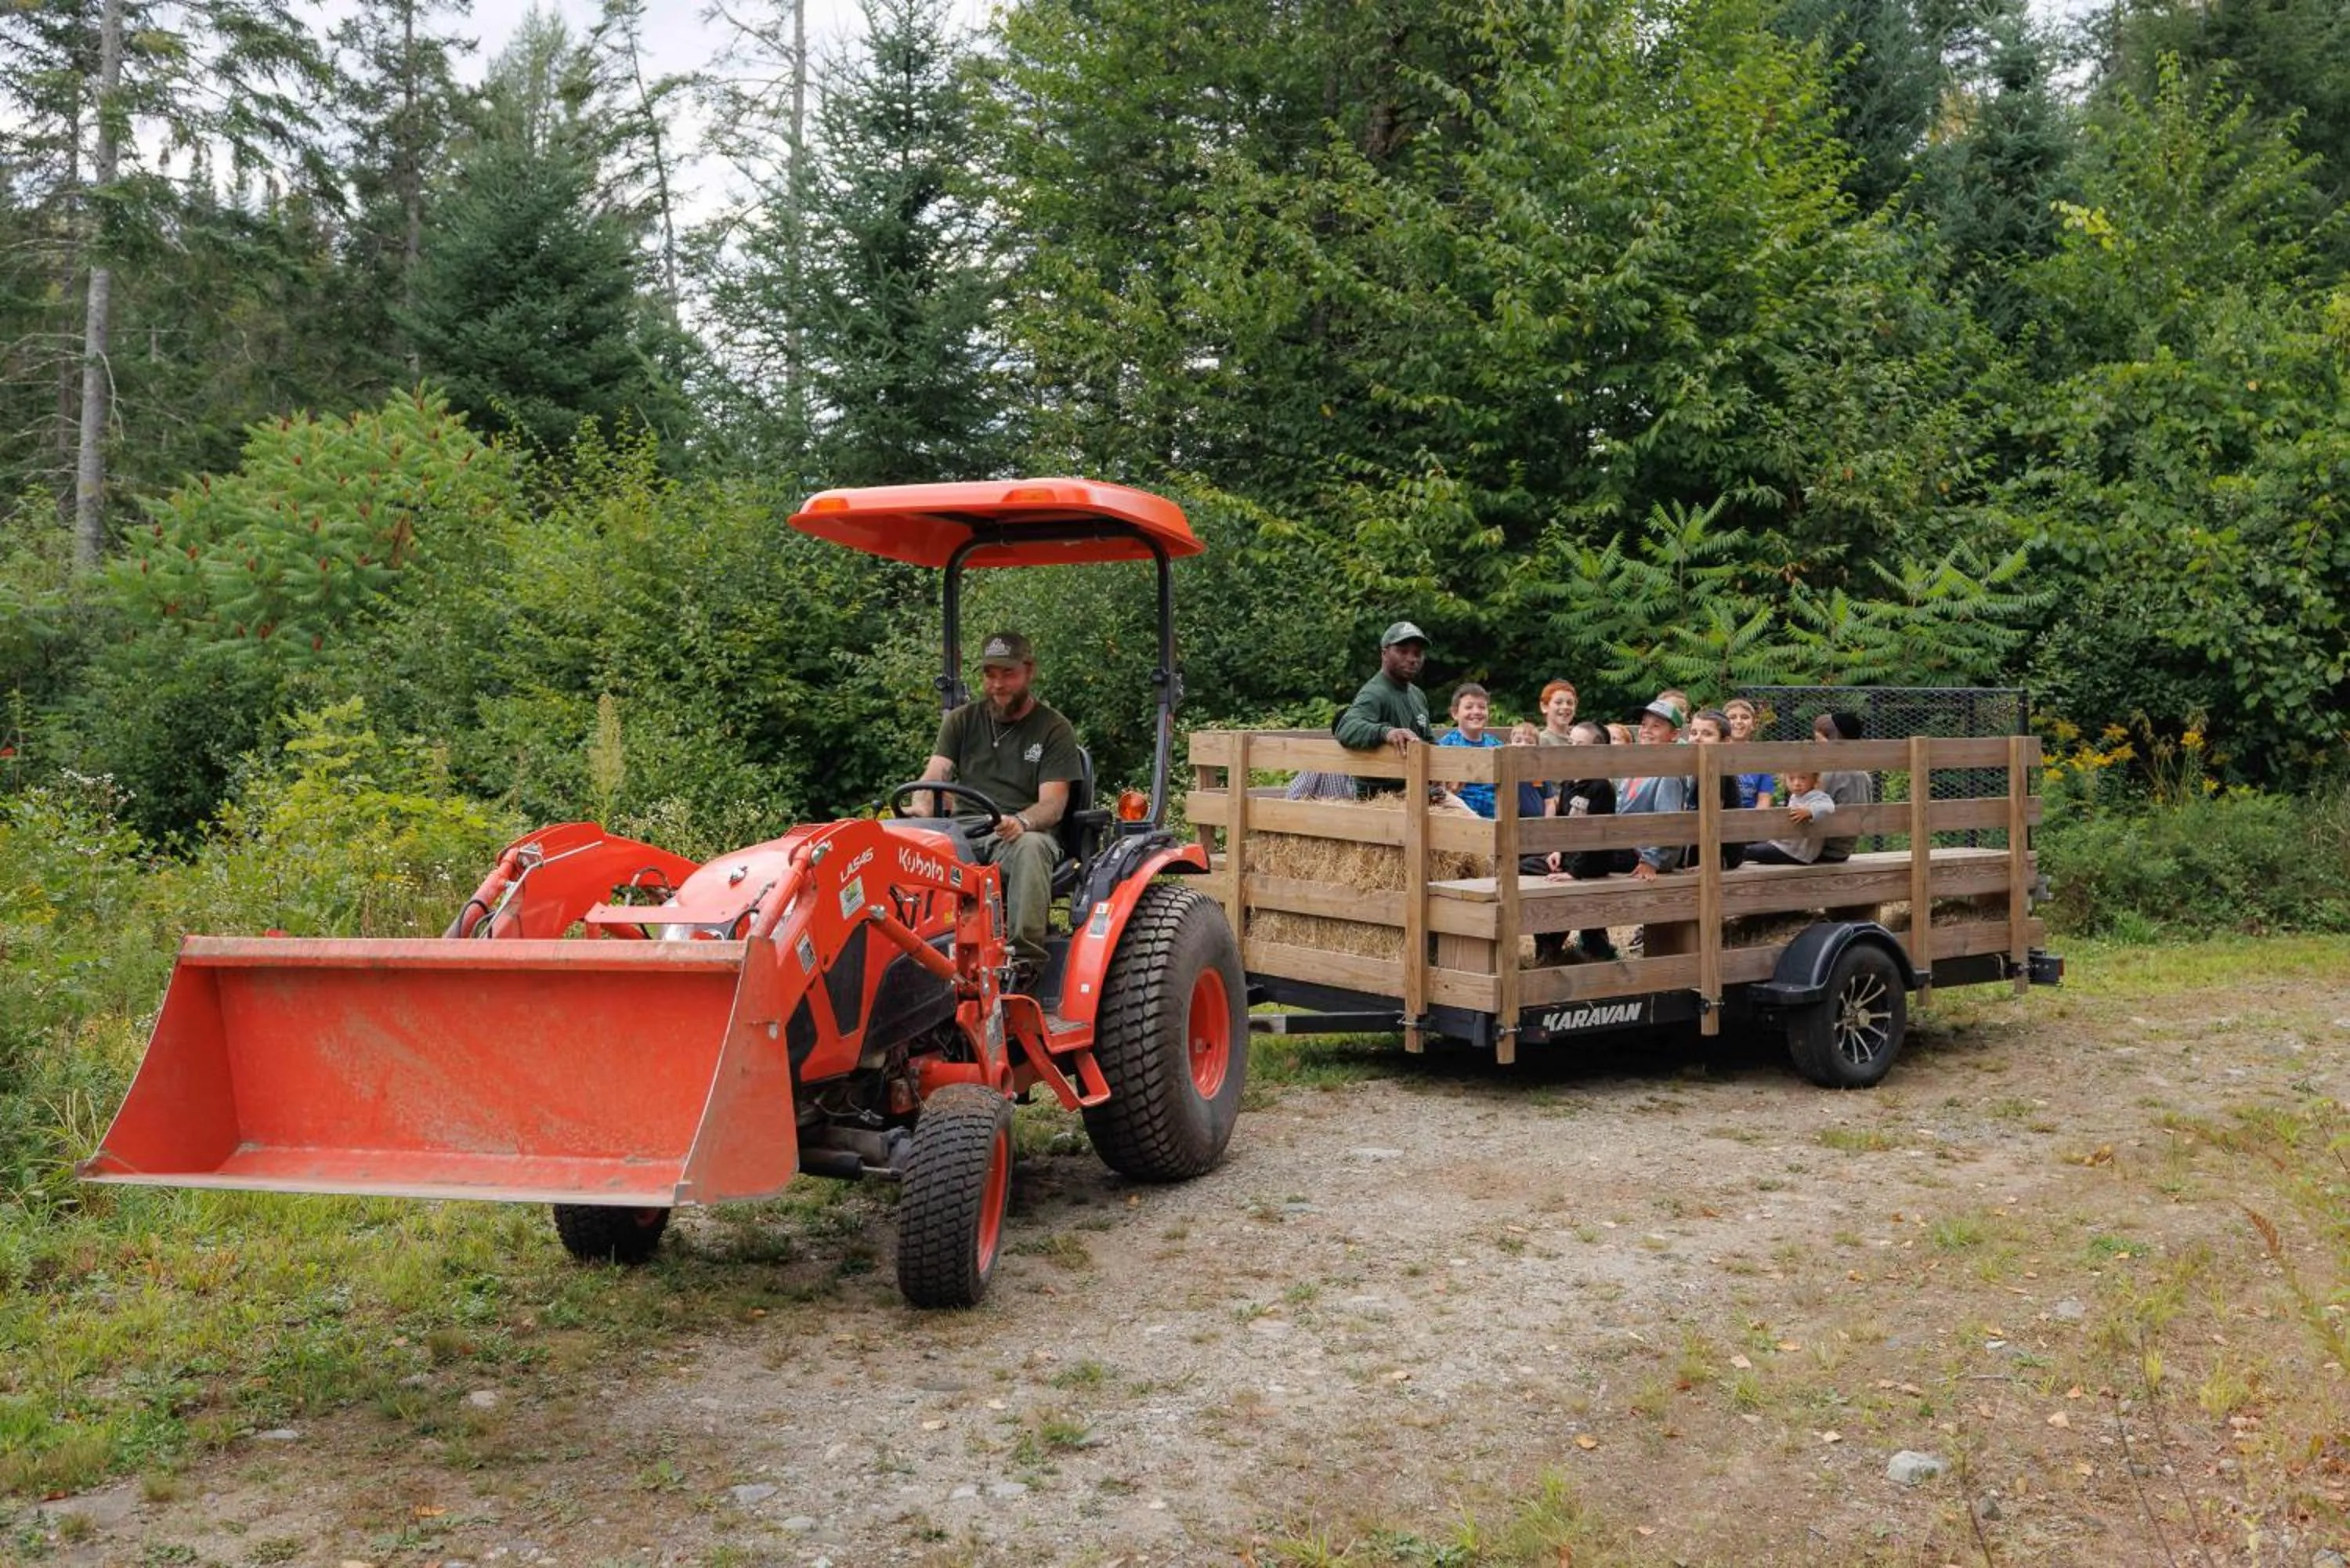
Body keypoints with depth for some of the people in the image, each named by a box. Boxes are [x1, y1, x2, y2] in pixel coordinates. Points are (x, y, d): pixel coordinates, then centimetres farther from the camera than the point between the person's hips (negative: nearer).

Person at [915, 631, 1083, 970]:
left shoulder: (1054, 730, 7)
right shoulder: (961, 721, 18)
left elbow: (1053, 804, -4)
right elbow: (935, 775, 5)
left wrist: (1022, 822, -28)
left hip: (1022, 834, -2)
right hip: (963, 834, 3)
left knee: (1030, 847, -39)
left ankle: (1025, 960, -43)